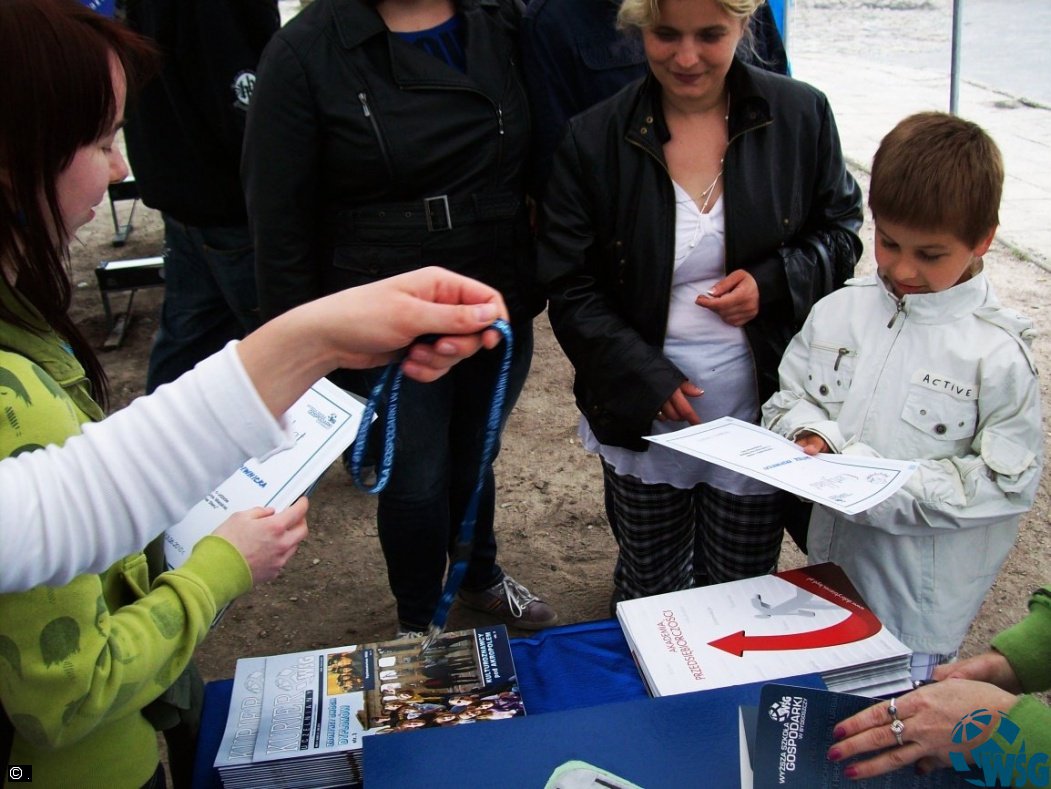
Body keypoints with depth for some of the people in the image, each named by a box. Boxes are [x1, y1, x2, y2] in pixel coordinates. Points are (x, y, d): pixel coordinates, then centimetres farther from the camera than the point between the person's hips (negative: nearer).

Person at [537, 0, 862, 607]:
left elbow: (840, 229, 7)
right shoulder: (594, 140, -7)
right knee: (649, 594, 19)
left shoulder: (801, 116, -4)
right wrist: (646, 378, -15)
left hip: (760, 417, 0)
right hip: (643, 420, 0)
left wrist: (774, 283, -14)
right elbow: (571, 288, -5)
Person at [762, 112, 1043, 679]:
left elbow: (1008, 483, -15)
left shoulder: (996, 355, -16)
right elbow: (789, 397, 8)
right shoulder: (837, 313, -3)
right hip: (831, 565, 4)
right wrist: (809, 433, -15)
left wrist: (889, 485, -24)